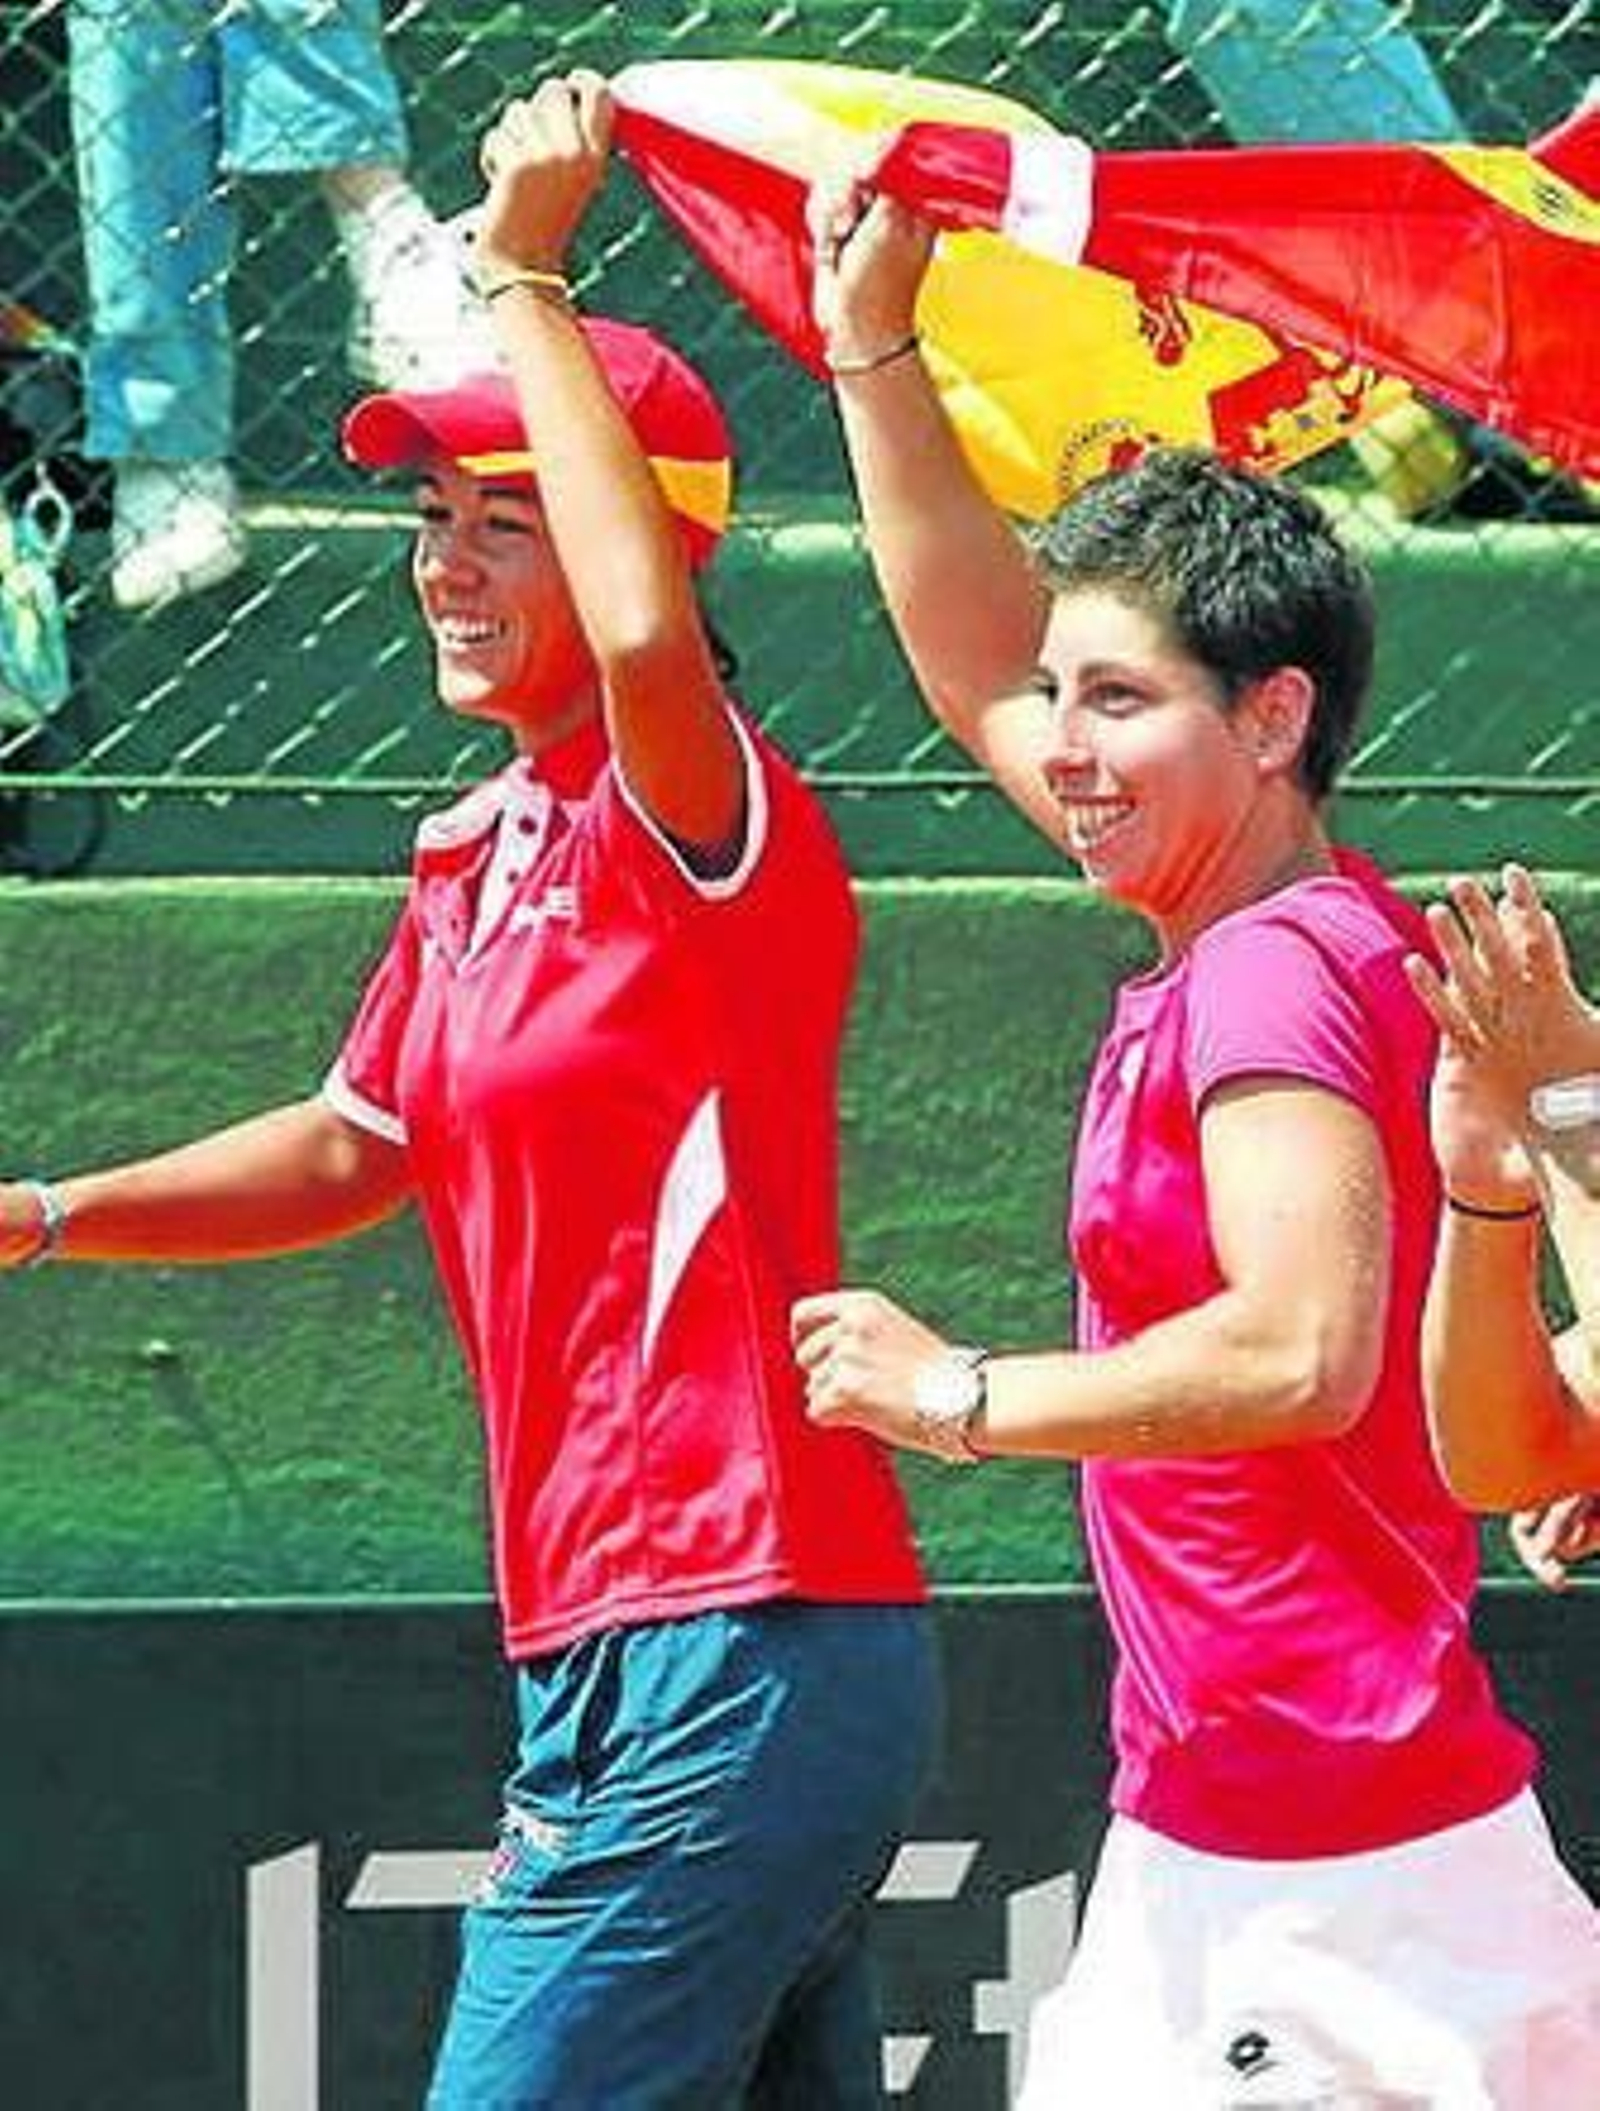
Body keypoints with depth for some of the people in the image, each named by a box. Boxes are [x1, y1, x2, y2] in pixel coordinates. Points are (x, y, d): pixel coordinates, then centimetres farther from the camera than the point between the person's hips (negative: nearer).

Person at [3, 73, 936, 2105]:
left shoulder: (708, 822, -12)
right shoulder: (474, 858, 14)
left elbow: (644, 634, -35)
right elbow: (362, 1146, 29)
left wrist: (523, 274, -25)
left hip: (741, 1656, -10)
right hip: (608, 1670, 10)